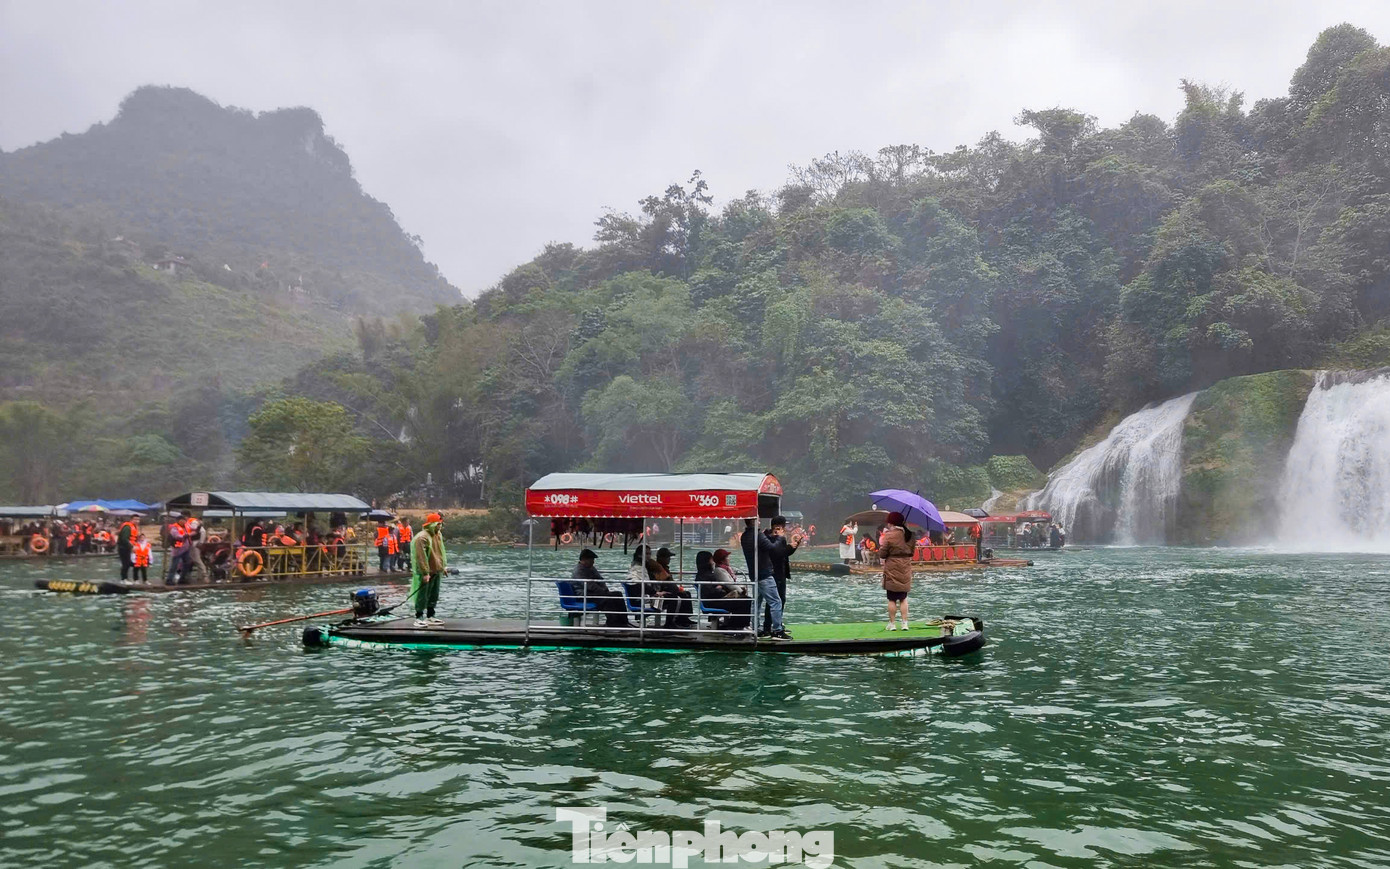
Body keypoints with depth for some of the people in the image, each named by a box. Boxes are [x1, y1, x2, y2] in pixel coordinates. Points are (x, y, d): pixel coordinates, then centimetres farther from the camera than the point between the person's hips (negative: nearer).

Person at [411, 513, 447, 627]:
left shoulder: (438, 534, 9)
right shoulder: (422, 537, -20)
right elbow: (421, 557, -23)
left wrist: (442, 567, 19)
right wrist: (425, 573, -24)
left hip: (436, 571, 9)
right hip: (427, 573, -9)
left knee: (434, 596, 16)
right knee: (423, 596, -3)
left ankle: (430, 617, 26)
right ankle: (419, 618, 3)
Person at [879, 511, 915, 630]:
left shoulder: (889, 536, -14)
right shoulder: (909, 535, 4)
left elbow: (882, 554, -11)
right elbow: (911, 552, 13)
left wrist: (881, 544, 6)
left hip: (892, 570, -5)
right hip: (906, 571, 5)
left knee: (892, 599, 3)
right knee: (903, 598, 14)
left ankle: (892, 624, 7)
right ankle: (905, 623, 10)